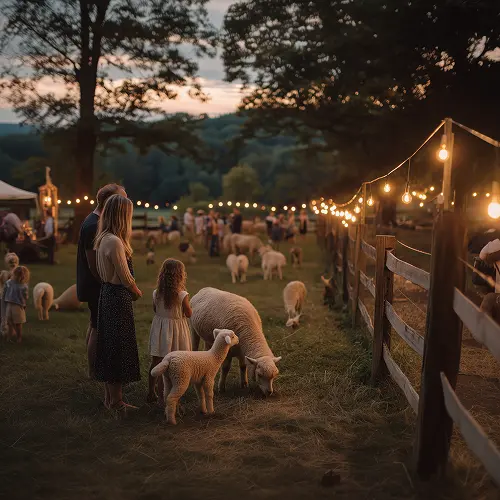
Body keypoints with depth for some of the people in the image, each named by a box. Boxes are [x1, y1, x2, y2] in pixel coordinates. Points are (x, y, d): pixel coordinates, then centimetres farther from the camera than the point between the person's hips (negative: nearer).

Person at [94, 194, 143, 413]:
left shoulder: (103, 239, 8)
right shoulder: (115, 242, -22)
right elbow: (125, 278, -18)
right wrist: (138, 293, 0)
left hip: (107, 294, 10)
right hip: (118, 298, -10)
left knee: (109, 346, 16)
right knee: (119, 349, 1)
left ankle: (109, 397, 27)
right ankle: (115, 402, 11)